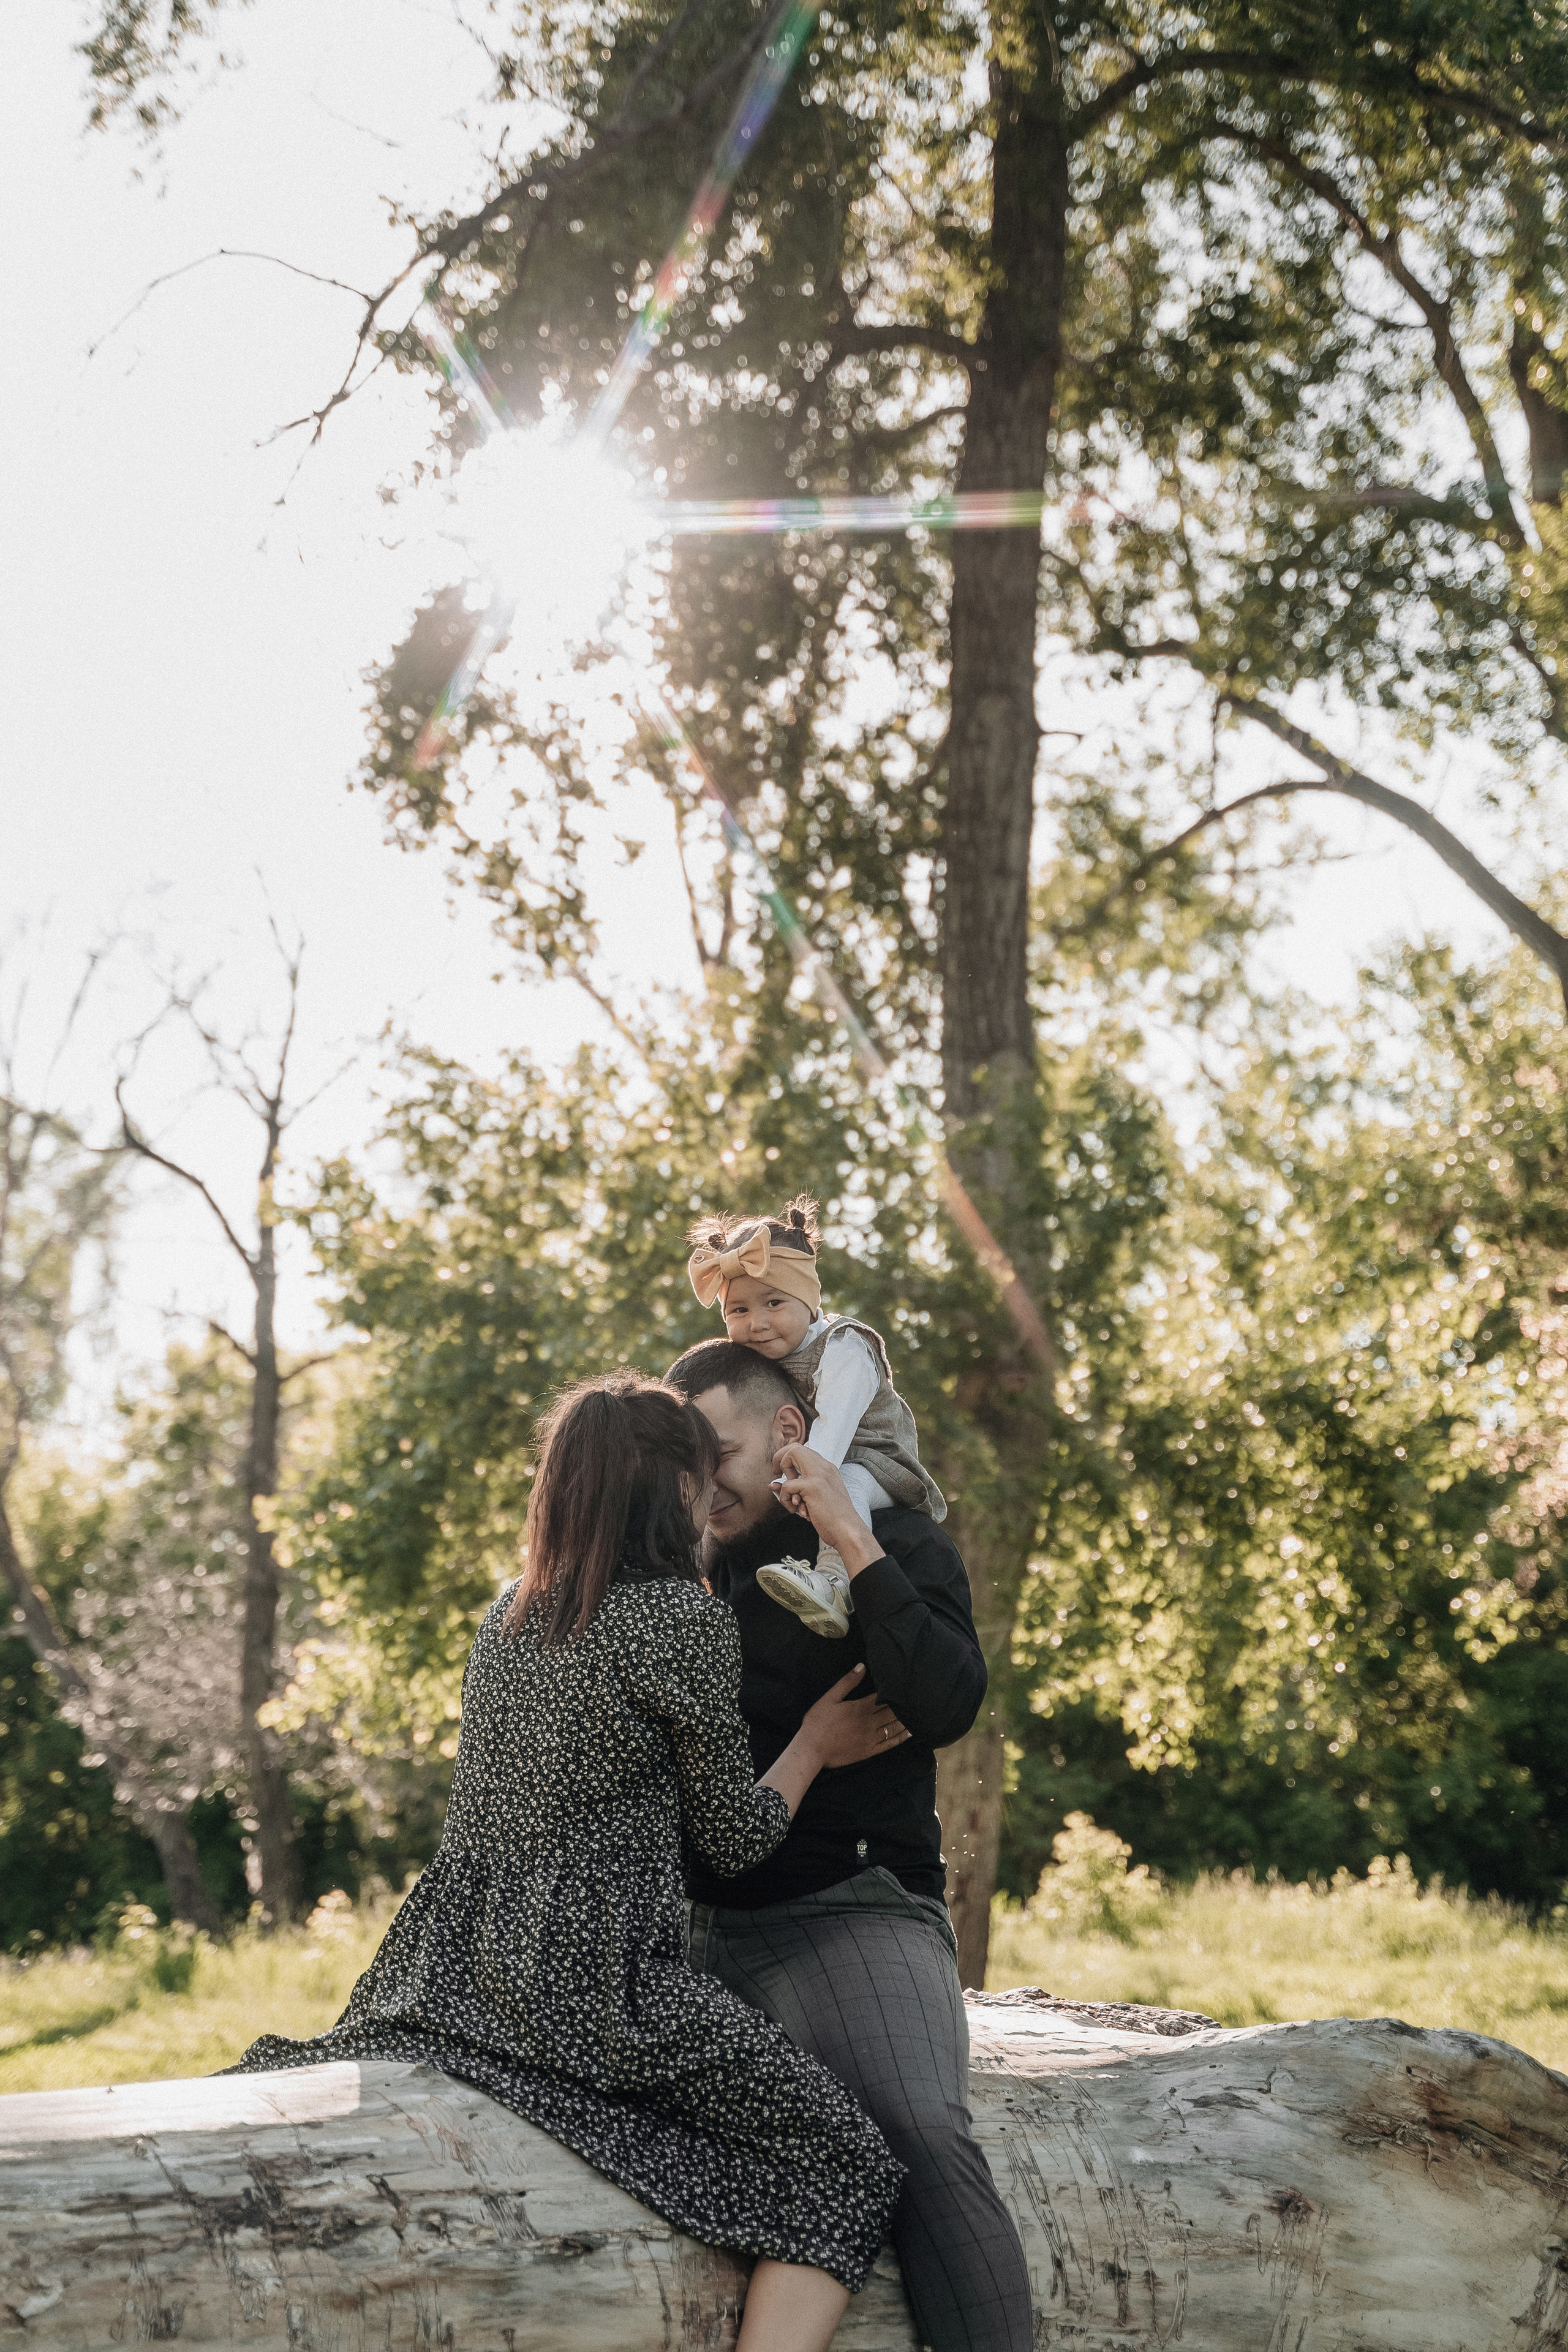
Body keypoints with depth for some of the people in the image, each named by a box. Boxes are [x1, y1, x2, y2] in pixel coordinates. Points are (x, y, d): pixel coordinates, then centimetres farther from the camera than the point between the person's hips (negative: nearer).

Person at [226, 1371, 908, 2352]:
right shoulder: (688, 1616, -8)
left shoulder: (510, 1610, 13)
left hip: (458, 1957, 7)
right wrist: (815, 1746, 13)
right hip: (592, 1977, -7)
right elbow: (731, 1839, -2)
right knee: (846, 2160, -3)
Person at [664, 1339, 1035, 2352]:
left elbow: (948, 1707, -16)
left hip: (851, 1908, -6)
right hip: (701, 1919, 6)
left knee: (924, 2130, -30)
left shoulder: (899, 1544, 2)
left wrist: (853, 1543, -17)